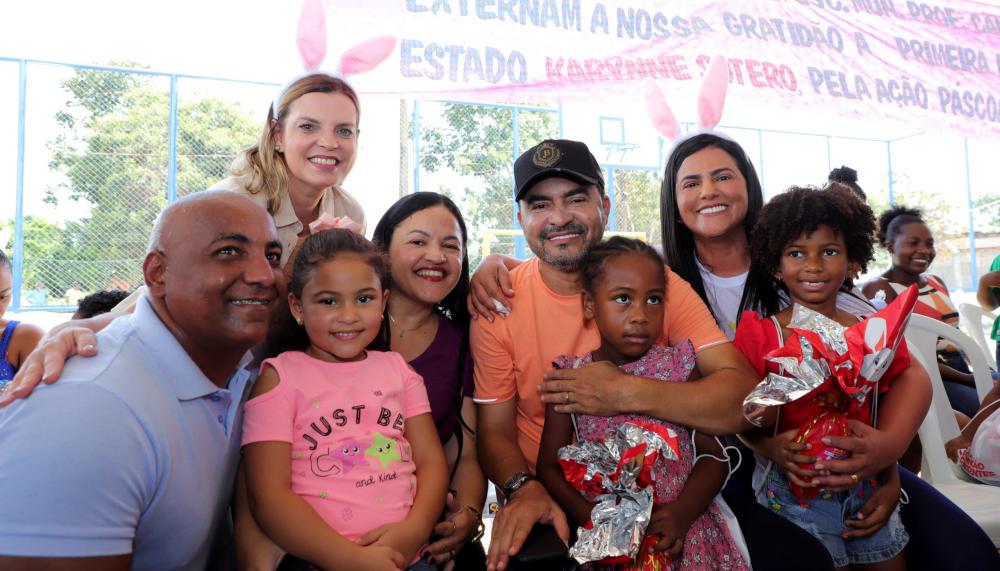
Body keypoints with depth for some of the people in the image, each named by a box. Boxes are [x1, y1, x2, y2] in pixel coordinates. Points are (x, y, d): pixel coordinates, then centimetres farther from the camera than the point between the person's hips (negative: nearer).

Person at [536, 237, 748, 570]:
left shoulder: (679, 367, -1)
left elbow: (714, 454, 2)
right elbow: (550, 466, 1)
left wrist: (683, 512, -13)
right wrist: (592, 518, -14)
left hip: (680, 528, 1)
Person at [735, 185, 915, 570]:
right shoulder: (759, 335, -8)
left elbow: (888, 423, 11)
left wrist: (889, 485, 4)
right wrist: (777, 451, -23)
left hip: (866, 490, 4)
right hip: (793, 492, -3)